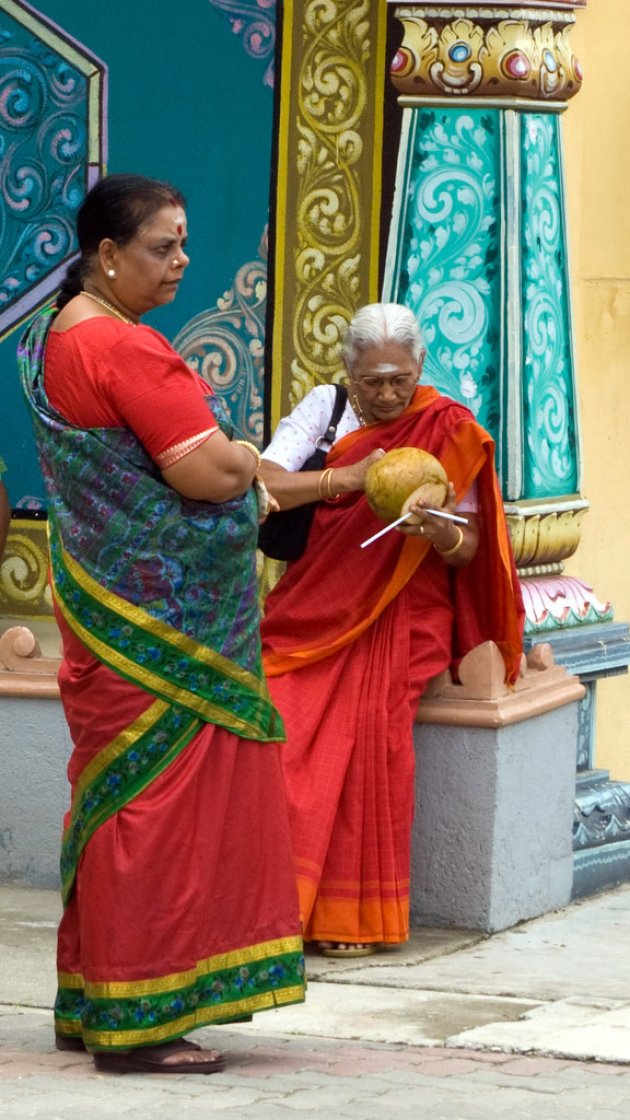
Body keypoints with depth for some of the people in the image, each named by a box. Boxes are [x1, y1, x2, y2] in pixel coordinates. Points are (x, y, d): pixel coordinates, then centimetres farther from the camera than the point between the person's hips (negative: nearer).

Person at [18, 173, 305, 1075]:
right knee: (160, 800, -5)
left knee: (116, 799, 15)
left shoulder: (53, 339, 12)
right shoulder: (127, 350, -20)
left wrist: (224, 456, 11)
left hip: (107, 613, 10)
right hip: (165, 621, -10)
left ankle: (89, 1002, 22)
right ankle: (137, 1021, -1)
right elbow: (210, 473, -25)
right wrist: (246, 454, -4)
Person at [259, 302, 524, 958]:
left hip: (399, 612, -2)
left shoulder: (448, 431, 2)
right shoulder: (325, 408, 6)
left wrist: (437, 530, -22)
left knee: (372, 719, -28)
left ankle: (356, 913, -18)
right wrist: (347, 478, -22)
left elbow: (468, 550, 1)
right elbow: (263, 485, -8)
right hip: (314, 604, 2)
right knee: (269, 717, -25)